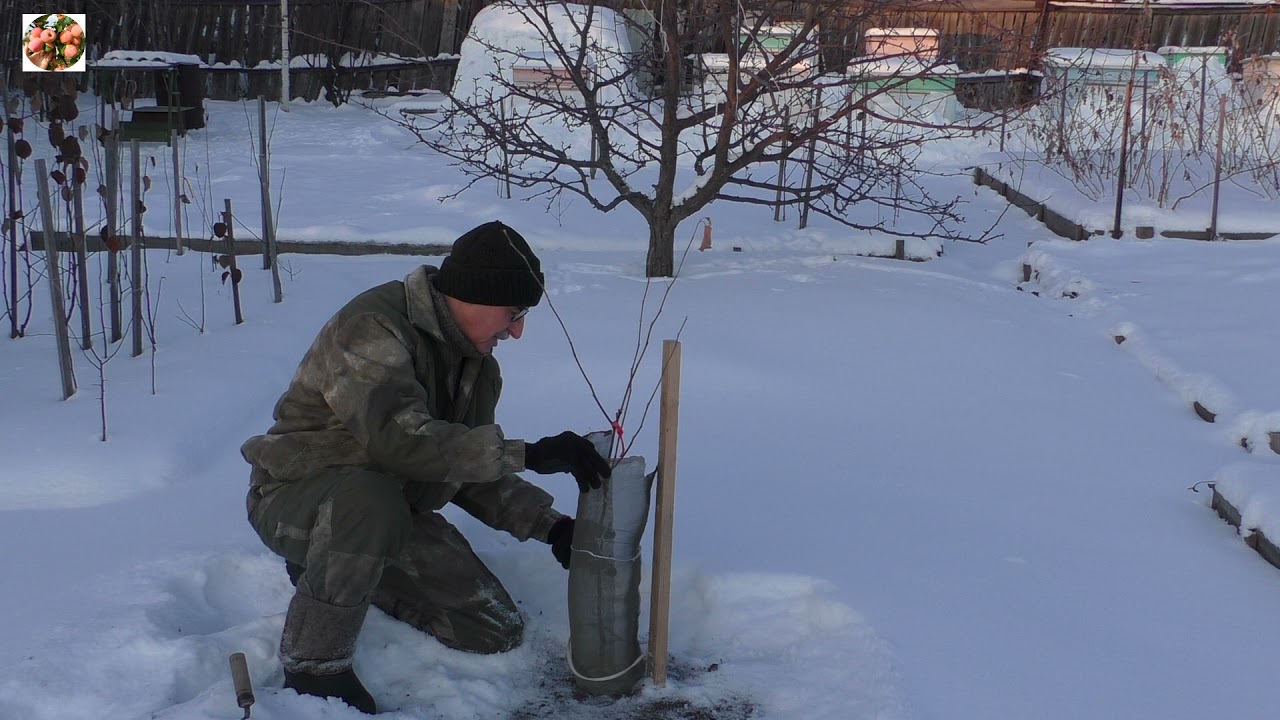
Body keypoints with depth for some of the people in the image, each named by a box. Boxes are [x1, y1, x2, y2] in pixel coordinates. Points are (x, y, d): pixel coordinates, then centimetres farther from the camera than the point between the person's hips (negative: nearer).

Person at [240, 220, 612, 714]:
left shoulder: (478, 366, 3)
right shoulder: (372, 328, -25)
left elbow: (470, 471, 7)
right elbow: (401, 438, -39)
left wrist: (548, 524, -7)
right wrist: (528, 454, -39)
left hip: (393, 511, 8)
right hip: (296, 500, -8)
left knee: (497, 631, -2)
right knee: (372, 499, -41)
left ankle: (335, 572, 16)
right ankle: (313, 665, -21)